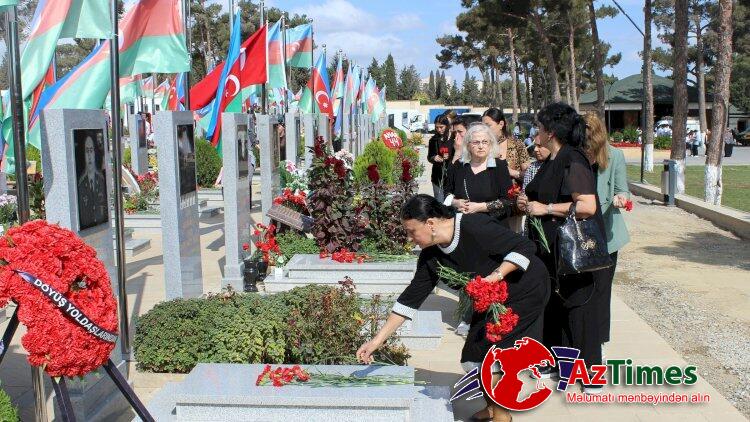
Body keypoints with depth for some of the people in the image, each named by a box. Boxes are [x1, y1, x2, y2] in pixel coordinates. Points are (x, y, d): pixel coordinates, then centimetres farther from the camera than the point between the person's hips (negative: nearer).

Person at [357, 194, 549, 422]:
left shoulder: (476, 227, -31)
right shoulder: (431, 256, -9)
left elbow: (525, 247, -25)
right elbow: (412, 297, -6)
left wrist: (496, 275, -35)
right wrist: (378, 340, -8)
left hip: (526, 289, -7)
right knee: (473, 360, 5)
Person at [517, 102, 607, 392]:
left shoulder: (572, 161, -17)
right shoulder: (553, 161, 12)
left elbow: (587, 206, -27)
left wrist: (545, 208, -20)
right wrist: (530, 203, 7)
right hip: (552, 248, 9)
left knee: (577, 306, 0)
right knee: (551, 304, 16)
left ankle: (591, 372, 12)